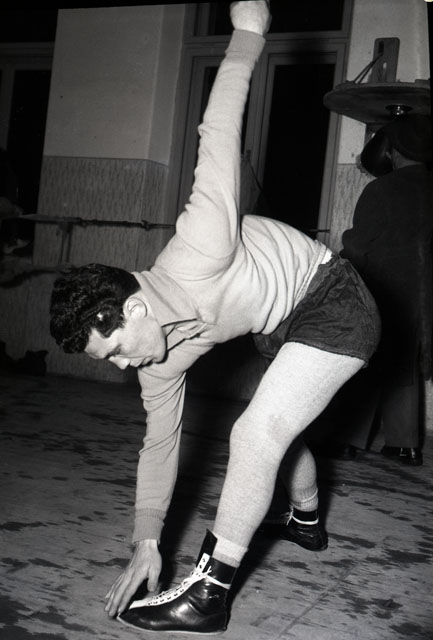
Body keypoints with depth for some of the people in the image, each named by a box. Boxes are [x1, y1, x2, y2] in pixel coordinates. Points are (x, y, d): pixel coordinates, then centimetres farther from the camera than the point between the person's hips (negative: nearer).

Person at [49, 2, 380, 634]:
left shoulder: (194, 260, -33)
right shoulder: (162, 357, -10)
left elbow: (220, 137, -32)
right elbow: (160, 442, -2)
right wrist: (146, 544, 0)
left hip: (332, 301, -8)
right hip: (287, 325, 8)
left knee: (255, 434, -18)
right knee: (277, 429, 25)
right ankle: (306, 520, 55)